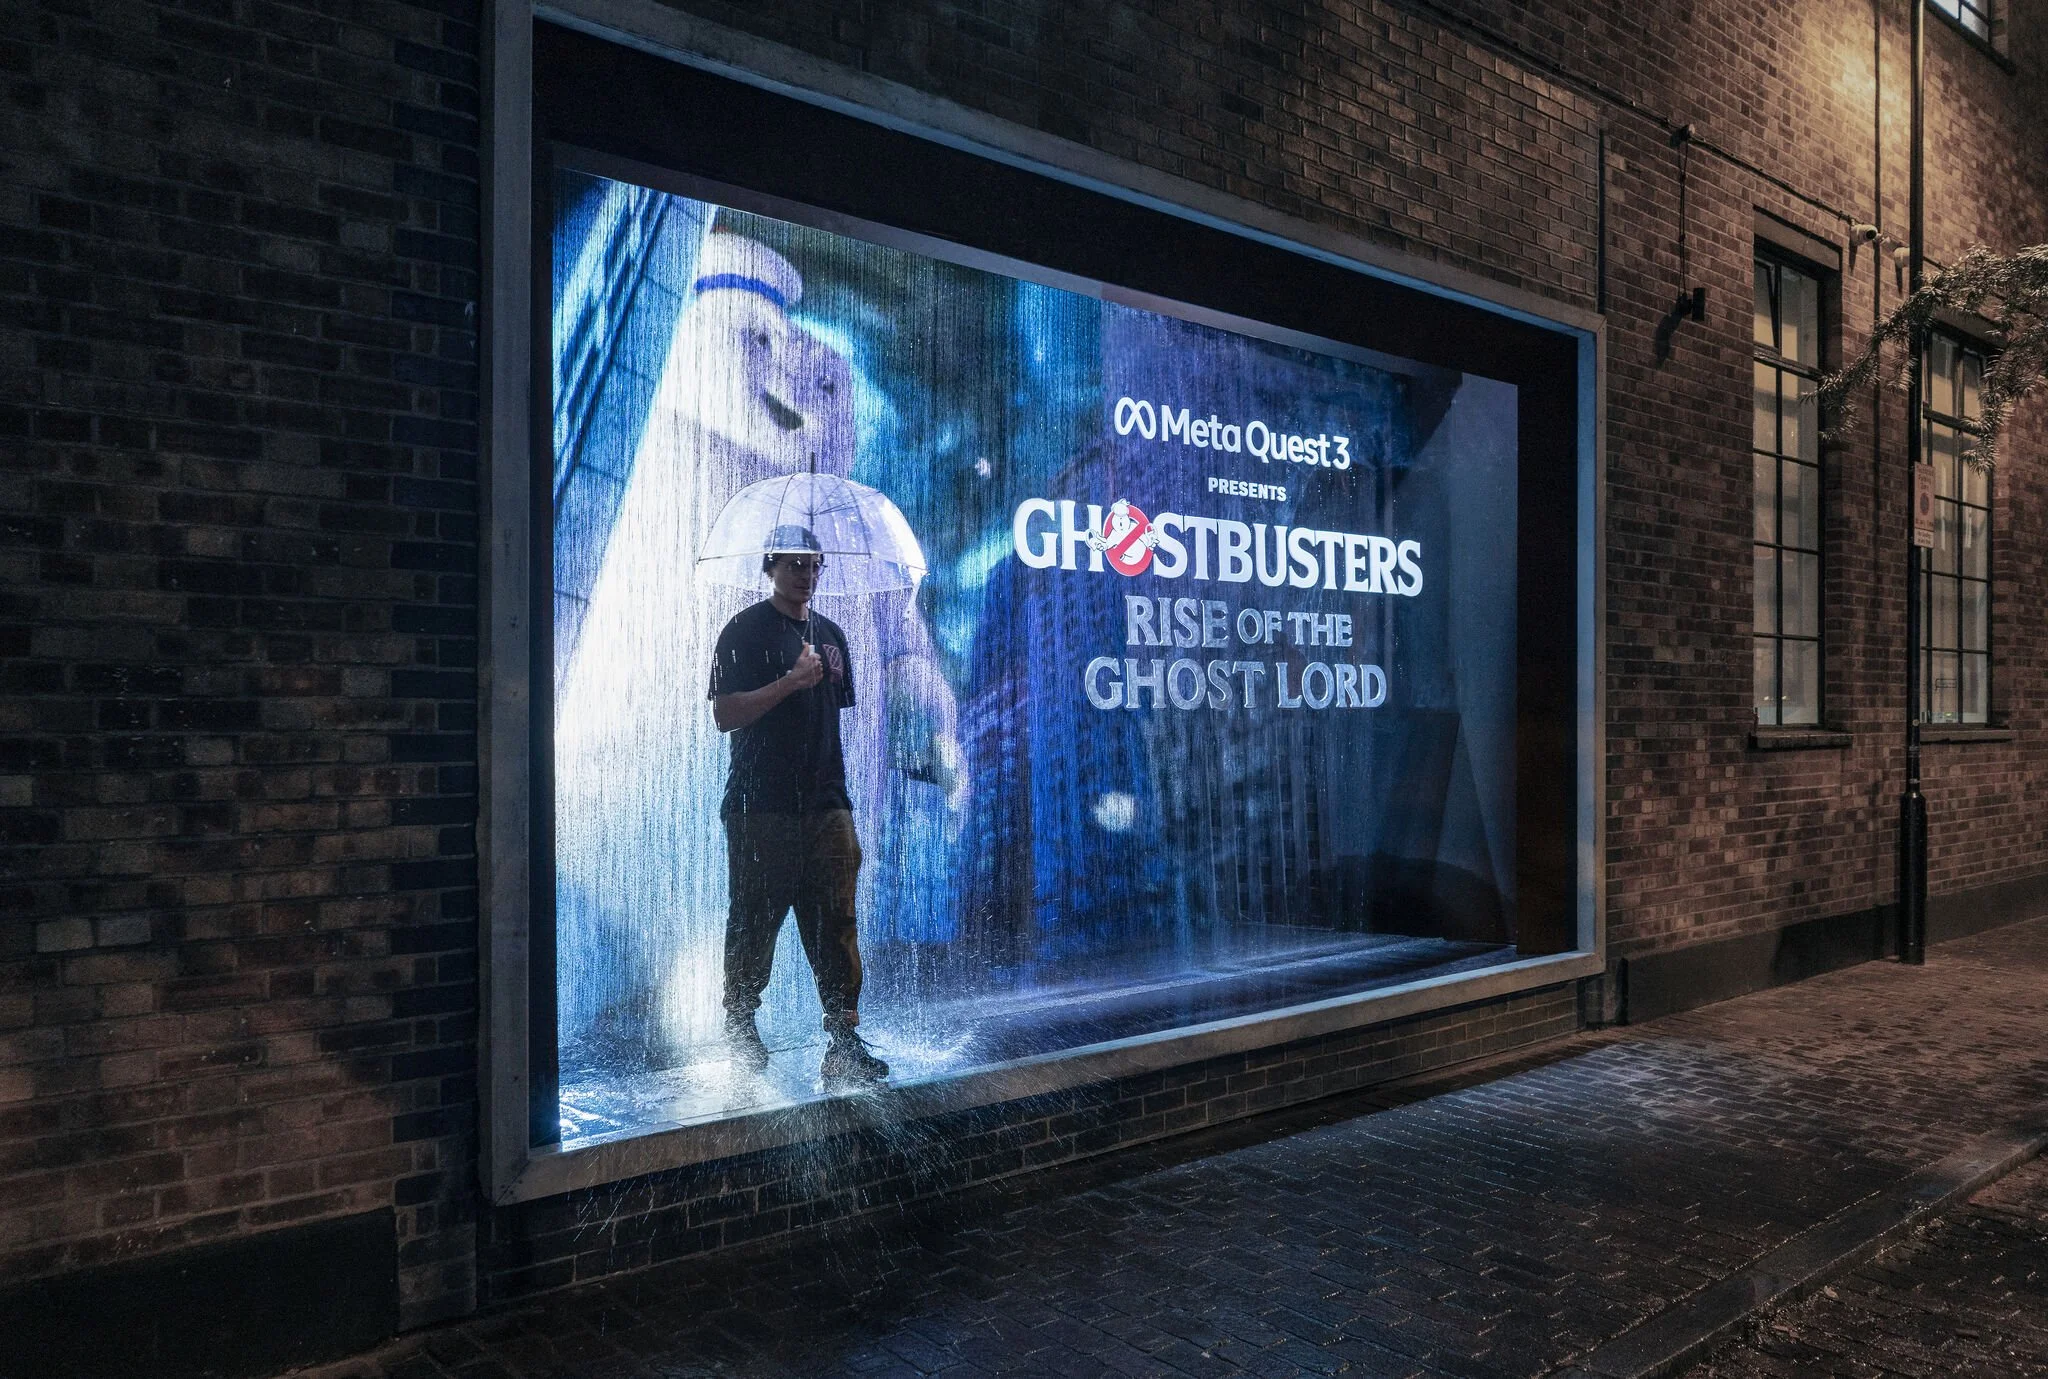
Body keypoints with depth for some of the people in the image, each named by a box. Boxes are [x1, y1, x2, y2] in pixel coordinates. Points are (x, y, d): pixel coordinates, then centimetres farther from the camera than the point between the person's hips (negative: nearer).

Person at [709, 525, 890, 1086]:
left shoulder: (829, 634, 17)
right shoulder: (746, 630, -1)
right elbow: (724, 714, -10)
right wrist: (791, 681, -19)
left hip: (825, 806, 5)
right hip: (761, 806, -5)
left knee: (836, 923, -1)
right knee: (754, 920, 4)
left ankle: (843, 1040, 2)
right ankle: (739, 1023, 22)